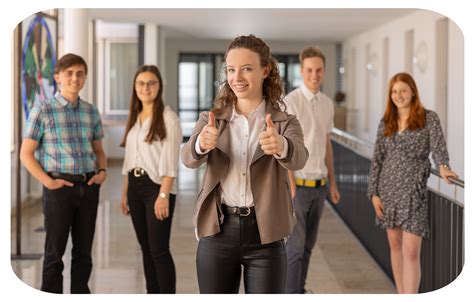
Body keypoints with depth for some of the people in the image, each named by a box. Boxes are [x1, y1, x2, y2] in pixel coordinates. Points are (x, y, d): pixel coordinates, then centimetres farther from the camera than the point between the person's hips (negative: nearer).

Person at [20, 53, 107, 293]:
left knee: (84, 251, 11)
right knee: (55, 252, 4)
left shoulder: (91, 111, 9)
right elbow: (26, 154, -4)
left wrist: (102, 171, -1)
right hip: (59, 187, -4)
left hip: (89, 187, 4)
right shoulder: (42, 110, -4)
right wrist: (48, 181, -12)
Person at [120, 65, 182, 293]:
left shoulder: (168, 118, -8)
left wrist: (163, 195, -21)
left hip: (156, 187, -7)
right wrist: (125, 192, 12)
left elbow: (170, 162, -14)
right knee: (146, 248, 11)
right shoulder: (134, 117, 14)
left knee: (159, 250, -7)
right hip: (135, 186, 7)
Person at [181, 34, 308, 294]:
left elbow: (299, 158, -21)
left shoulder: (285, 122, 1)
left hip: (264, 235, -1)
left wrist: (280, 145, -46)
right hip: (217, 231, 1)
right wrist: (202, 144, -39)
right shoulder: (211, 119, 5)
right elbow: (189, 158, -15)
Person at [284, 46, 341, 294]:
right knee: (295, 245, -3)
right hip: (298, 185, -7)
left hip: (319, 185, 7)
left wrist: (332, 182, 16)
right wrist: (291, 187, -19)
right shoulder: (290, 102, -15)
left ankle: (299, 290, 28)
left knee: (308, 244, 15)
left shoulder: (327, 103, 8)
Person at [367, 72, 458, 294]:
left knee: (411, 251, -10)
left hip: (414, 191, -4)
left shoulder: (429, 118, -2)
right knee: (395, 246, 11)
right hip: (388, 189, 4)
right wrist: (373, 193, 2)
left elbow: (438, 146, -17)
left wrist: (443, 166, -38)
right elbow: (377, 159, 8)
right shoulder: (386, 123, 8)